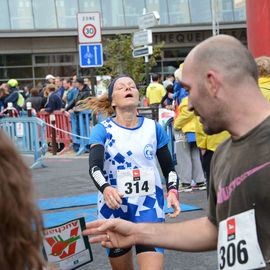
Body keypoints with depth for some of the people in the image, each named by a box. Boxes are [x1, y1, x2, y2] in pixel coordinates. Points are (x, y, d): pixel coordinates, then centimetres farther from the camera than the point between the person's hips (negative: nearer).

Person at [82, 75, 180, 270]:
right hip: (114, 207, 0)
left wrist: (172, 191, -7)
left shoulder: (153, 128, 4)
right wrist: (105, 188, -38)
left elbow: (169, 168, 12)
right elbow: (94, 166, -18)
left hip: (149, 208, 1)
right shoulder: (103, 130, -3)